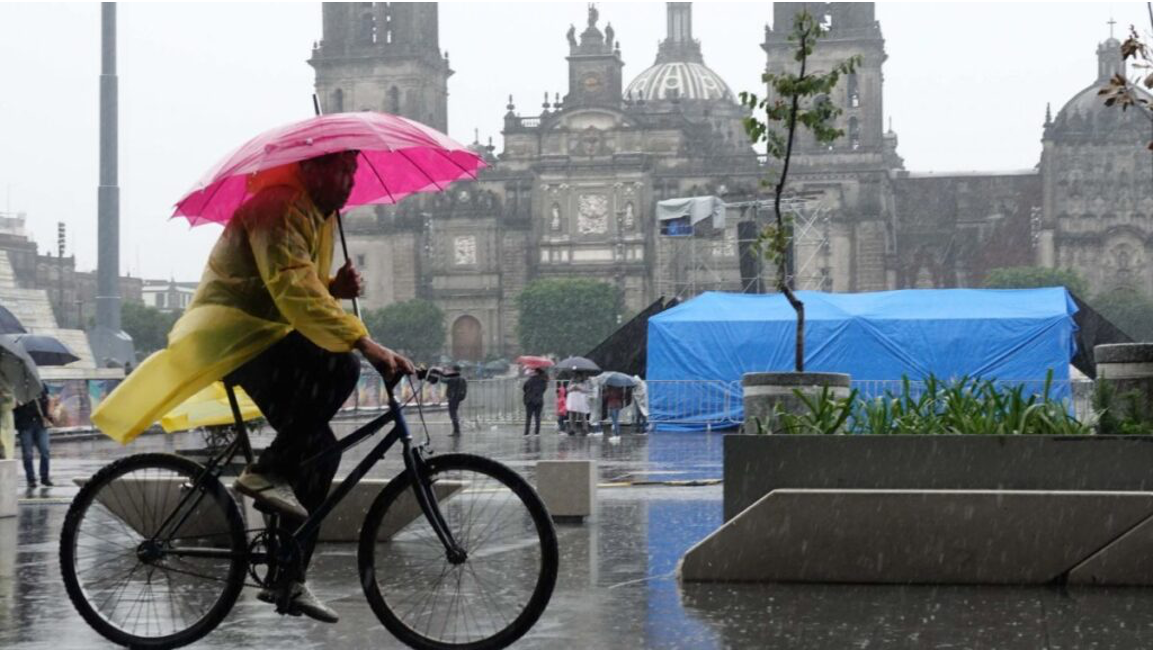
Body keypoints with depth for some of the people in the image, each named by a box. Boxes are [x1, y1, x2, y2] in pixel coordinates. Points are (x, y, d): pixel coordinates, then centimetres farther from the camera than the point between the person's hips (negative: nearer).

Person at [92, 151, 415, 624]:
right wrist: (363, 343, -38)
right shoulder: (281, 207, -17)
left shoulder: (315, 214, 17)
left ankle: (289, 579, 9)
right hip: (231, 335, -10)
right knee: (339, 367, -31)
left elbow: (306, 289, 21)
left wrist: (336, 286, -4)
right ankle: (266, 472, -22)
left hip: (260, 342, 10)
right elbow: (294, 291, -30)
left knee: (318, 449, 4)